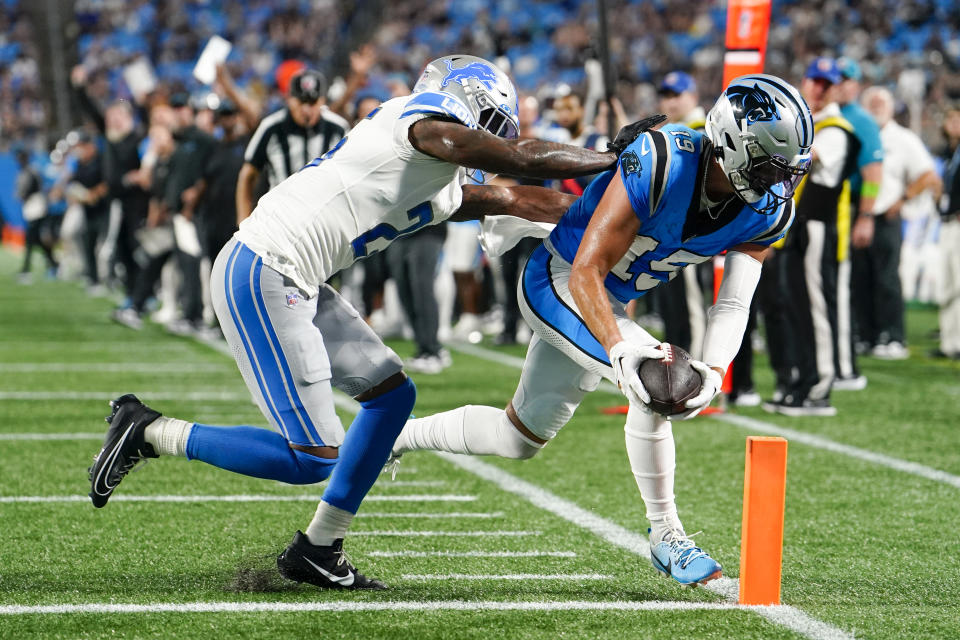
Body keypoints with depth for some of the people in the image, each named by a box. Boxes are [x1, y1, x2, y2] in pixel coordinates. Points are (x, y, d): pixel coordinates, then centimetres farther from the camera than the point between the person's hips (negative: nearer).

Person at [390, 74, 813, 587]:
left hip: (609, 301, 7)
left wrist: (714, 370, -34)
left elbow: (733, 303, -14)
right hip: (558, 280, -7)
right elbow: (586, 273, -34)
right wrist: (620, 350, -47)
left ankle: (396, 436, 38)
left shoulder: (767, 208, -15)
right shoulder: (658, 165, -34)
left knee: (521, 437, 17)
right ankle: (665, 536, -12)